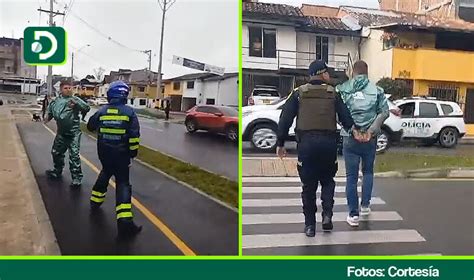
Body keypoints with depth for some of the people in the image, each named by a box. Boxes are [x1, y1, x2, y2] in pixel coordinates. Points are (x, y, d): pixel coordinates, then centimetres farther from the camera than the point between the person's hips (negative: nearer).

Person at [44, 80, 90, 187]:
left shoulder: (75, 99, -8)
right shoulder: (56, 101, 7)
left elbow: (87, 108, -20)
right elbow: (51, 111, 24)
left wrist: (76, 103, -33)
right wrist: (48, 117, 4)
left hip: (74, 133, -7)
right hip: (61, 133, 7)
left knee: (74, 155, -11)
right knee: (56, 152, 22)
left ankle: (77, 178, -3)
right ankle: (57, 171, 45)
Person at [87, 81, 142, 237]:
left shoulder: (102, 111, 2)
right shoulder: (129, 112, -9)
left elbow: (90, 126, 19)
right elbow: (134, 135, -14)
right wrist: (133, 151, -1)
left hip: (104, 152, 4)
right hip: (121, 154, -4)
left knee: (105, 173, 31)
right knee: (123, 183, -3)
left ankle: (96, 200, 43)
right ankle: (124, 220, -13)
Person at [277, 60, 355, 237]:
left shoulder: (298, 94, 8)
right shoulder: (333, 94, 9)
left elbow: (285, 119, 2)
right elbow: (346, 119, 2)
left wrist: (280, 143, 5)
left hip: (306, 143, 0)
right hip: (328, 143, 0)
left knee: (308, 184, 8)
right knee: (327, 180, 19)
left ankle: (310, 225, 11)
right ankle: (327, 215, 4)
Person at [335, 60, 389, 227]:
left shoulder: (342, 89, 1)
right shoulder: (376, 90, 3)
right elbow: (384, 112, -3)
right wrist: (371, 130, -7)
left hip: (350, 138, -1)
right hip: (370, 138, 1)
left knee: (351, 176, 5)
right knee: (368, 171, 22)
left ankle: (353, 214, 6)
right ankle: (365, 205, 23)